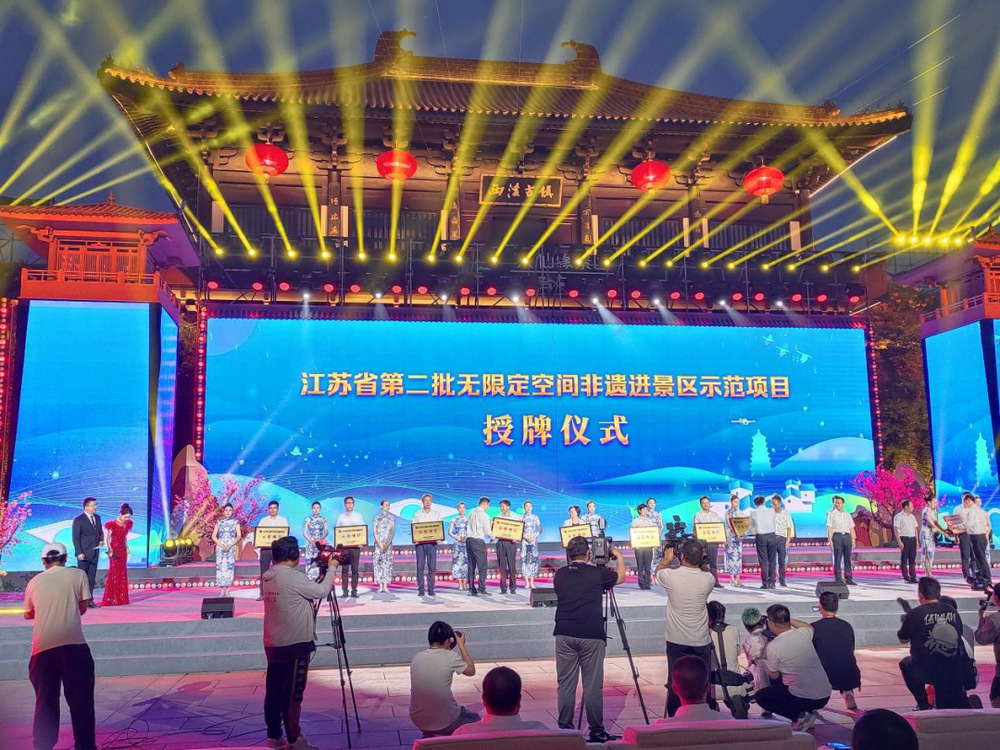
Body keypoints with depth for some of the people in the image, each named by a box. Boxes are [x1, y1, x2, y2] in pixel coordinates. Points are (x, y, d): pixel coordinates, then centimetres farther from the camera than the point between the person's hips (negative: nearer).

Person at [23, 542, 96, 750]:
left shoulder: (34, 582, 12)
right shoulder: (78, 575, 4)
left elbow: (28, 614, 23)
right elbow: (83, 607, 8)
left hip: (42, 648, 3)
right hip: (73, 645, -3)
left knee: (45, 701, 15)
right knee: (81, 700, 5)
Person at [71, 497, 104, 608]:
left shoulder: (97, 518, 10)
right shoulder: (78, 520, -9)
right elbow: (76, 538, -10)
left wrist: (101, 540, 2)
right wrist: (79, 553, -16)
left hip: (95, 553, 6)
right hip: (84, 553, -6)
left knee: (92, 578, 8)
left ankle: (89, 600, 14)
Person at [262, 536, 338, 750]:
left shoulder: (269, 578, 8)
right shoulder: (294, 577, -18)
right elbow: (322, 591, -8)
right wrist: (331, 569, 5)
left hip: (272, 645, 8)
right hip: (294, 645, -8)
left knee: (274, 692, 12)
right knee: (292, 694, -2)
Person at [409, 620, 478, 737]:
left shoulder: (416, 658, -2)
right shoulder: (451, 657, -14)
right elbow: (471, 671, 3)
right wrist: (461, 645, 8)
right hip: (444, 723, -4)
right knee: (474, 718, 25)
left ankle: (429, 736, 16)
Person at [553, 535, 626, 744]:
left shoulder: (560, 575, 5)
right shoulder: (597, 574, -4)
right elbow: (621, 576, 15)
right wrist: (619, 556, 33)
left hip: (564, 635, 3)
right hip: (591, 636, -3)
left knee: (565, 684, 8)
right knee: (593, 685, 3)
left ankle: (565, 729, 12)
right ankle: (596, 731, 8)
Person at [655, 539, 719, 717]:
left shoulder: (671, 576, -13)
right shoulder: (708, 579, -10)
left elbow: (657, 571, 11)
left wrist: (667, 559, 24)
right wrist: (700, 562, 18)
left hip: (676, 642, -1)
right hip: (701, 642, 1)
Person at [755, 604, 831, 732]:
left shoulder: (773, 647, -18)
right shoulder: (803, 633, -3)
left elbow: (774, 675, 0)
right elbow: (809, 626, 26)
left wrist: (766, 660, 17)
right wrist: (787, 620, 26)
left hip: (804, 699, -7)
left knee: (761, 696, 14)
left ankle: (800, 717, 0)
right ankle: (805, 713, 13)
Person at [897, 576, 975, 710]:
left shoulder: (915, 614, -8)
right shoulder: (953, 612, 4)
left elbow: (903, 639, 6)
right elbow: (959, 636, 19)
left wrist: (906, 622, 26)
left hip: (927, 672, -4)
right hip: (957, 673, 4)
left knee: (905, 664, 28)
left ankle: (924, 704, 18)